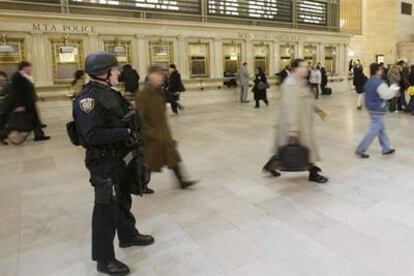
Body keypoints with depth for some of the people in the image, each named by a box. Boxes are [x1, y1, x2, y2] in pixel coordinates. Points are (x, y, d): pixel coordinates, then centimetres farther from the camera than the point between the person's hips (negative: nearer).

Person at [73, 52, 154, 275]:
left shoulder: (111, 93, 8)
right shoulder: (88, 99, -21)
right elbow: (93, 135, -30)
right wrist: (126, 132, -27)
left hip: (118, 157, 9)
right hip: (103, 161, -9)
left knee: (123, 199, 23)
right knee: (106, 207, 2)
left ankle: (128, 235, 45)